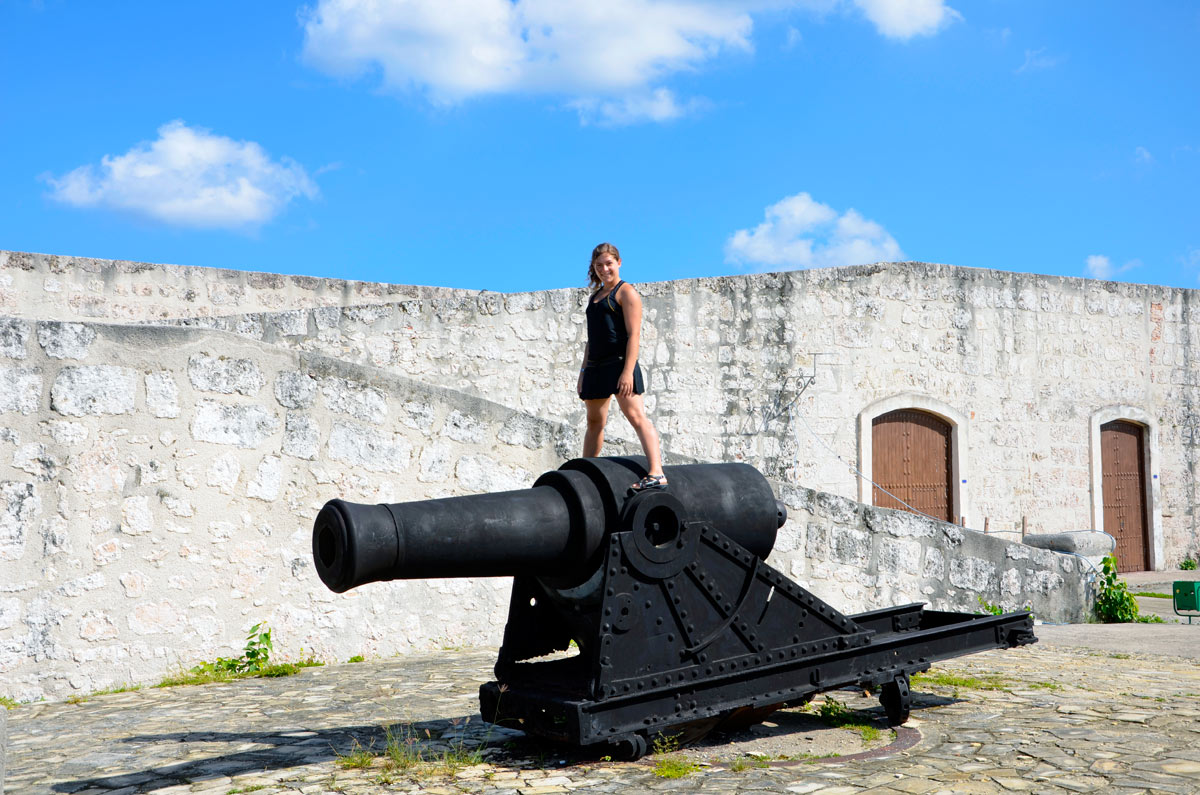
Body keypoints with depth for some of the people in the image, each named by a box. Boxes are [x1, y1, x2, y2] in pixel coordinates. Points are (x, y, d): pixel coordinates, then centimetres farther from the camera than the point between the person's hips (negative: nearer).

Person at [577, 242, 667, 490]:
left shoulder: (626, 292, -2)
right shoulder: (595, 296, 23)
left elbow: (634, 334, -11)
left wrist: (628, 371, -21)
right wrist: (584, 371, 20)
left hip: (619, 362, -8)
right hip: (596, 365, 8)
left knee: (636, 416, -17)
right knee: (594, 421, 14)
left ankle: (656, 474, -25)